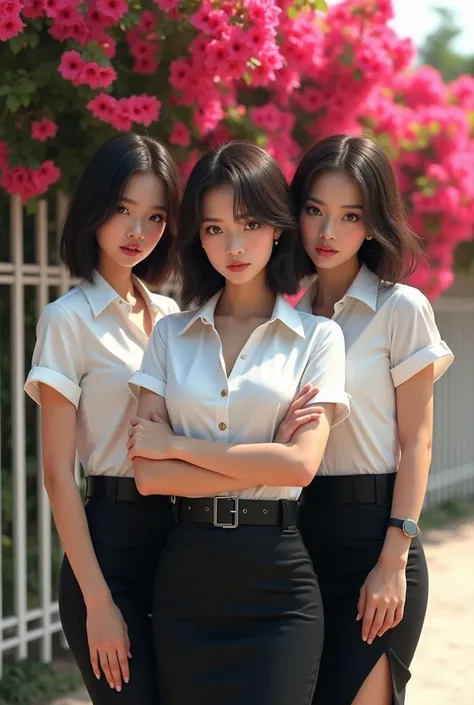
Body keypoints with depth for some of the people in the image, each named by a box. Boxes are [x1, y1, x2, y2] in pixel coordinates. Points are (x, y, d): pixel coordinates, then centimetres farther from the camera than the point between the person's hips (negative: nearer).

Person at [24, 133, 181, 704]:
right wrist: (98, 601, -14)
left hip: (180, 531, 6)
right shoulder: (69, 320, -7)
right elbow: (58, 474, -10)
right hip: (112, 535, -6)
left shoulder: (169, 314, 12)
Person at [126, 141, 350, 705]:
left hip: (276, 577, -2)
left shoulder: (316, 336, 1)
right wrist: (263, 466, -11)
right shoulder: (171, 335, 8)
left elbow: (301, 465, -12)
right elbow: (149, 474, -3)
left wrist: (175, 445, -7)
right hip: (186, 572, 2)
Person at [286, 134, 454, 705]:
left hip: (371, 531, -5)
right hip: (297, 530, 5)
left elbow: (416, 442, -6)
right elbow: (284, 442, 9)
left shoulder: (400, 309, -4)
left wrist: (393, 561, -13)